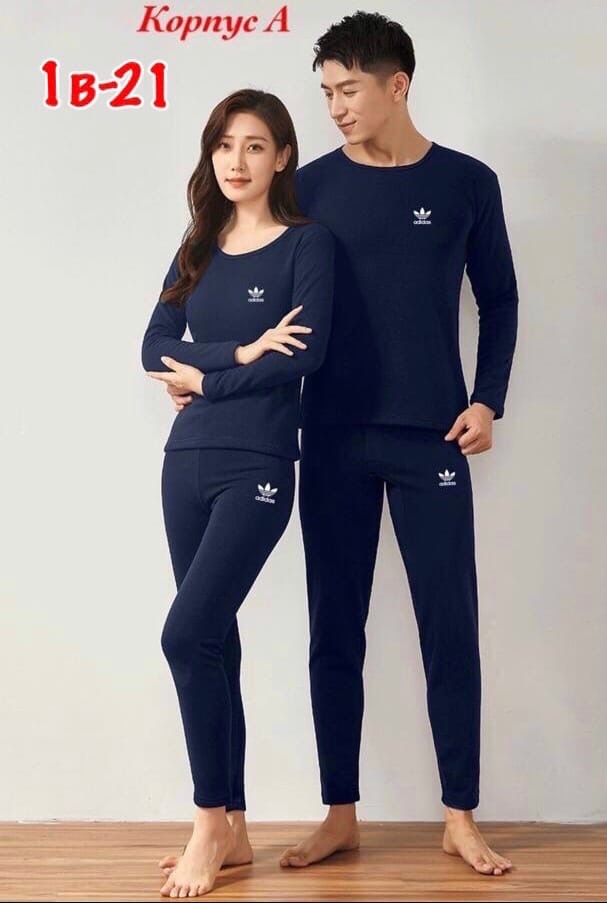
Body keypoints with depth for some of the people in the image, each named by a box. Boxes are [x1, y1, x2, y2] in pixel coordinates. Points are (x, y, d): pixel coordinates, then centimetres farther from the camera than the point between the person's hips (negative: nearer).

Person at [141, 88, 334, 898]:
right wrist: (240, 354, -13)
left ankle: (211, 823, 1)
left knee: (187, 631, -15)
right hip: (187, 462, 6)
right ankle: (232, 831, 17)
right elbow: (154, 349, 2)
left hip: (258, 467, -6)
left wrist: (203, 377, -5)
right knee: (213, 637, 7)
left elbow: (306, 356, -14)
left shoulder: (307, 243, -2)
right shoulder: (198, 249, 13)